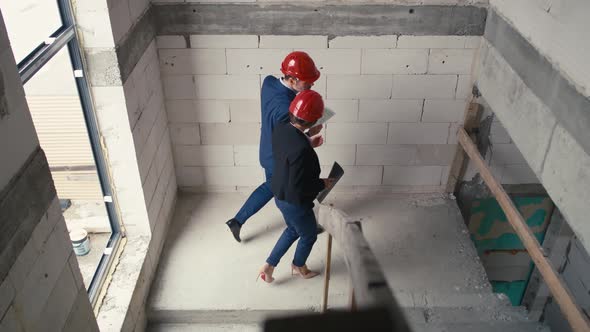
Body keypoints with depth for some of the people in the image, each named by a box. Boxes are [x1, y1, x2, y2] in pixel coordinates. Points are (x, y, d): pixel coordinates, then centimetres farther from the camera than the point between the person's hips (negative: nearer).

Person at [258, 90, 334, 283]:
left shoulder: (281, 129, -10)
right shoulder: (302, 149, -36)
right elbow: (298, 187, -30)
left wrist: (309, 143, 15)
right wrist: (323, 184, -15)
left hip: (280, 196, 8)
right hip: (295, 203, -8)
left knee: (293, 230, 32)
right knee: (309, 235, 22)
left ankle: (269, 265, 36)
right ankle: (298, 266, 49)